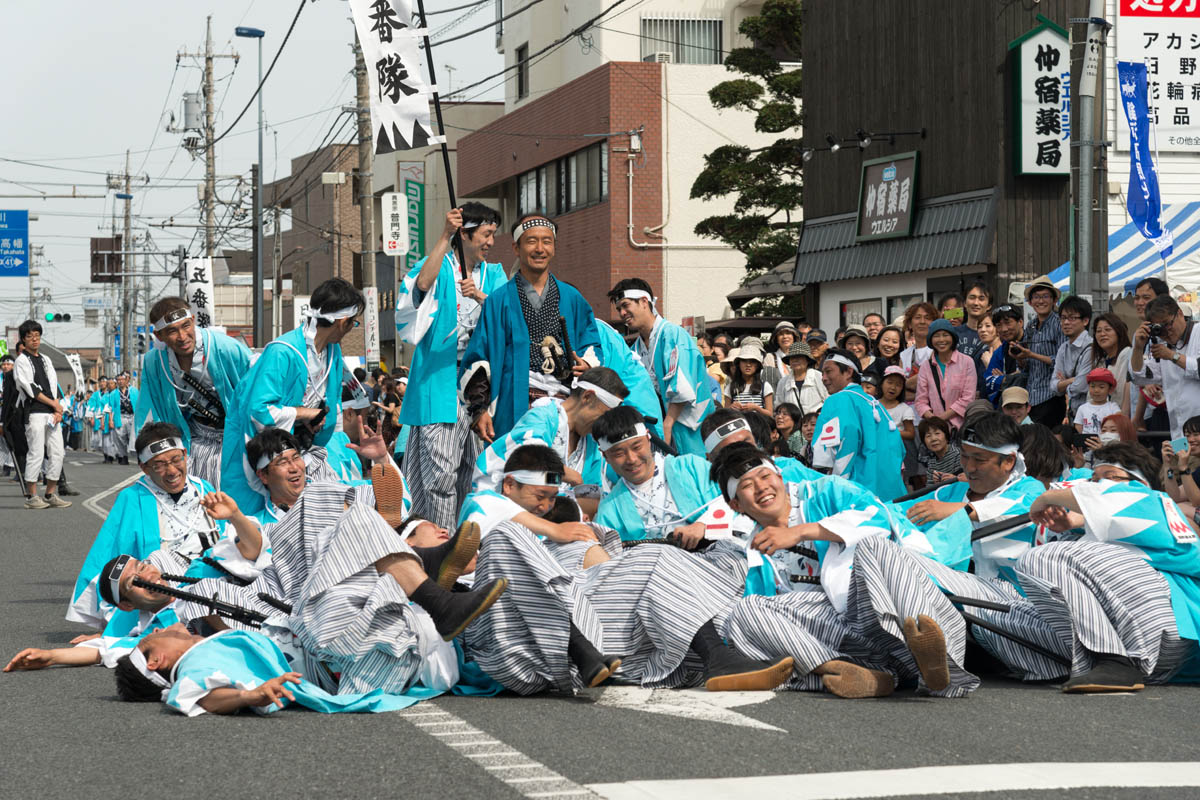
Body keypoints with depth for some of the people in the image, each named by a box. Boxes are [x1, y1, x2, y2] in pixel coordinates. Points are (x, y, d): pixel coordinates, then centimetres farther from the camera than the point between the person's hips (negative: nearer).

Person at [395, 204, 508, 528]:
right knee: (441, 469, -11)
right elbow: (423, 283, -21)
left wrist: (481, 297, -20)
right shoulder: (440, 267, 3)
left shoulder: (494, 274, 16)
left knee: (476, 471, 6)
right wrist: (444, 236, -27)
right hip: (440, 382, -5)